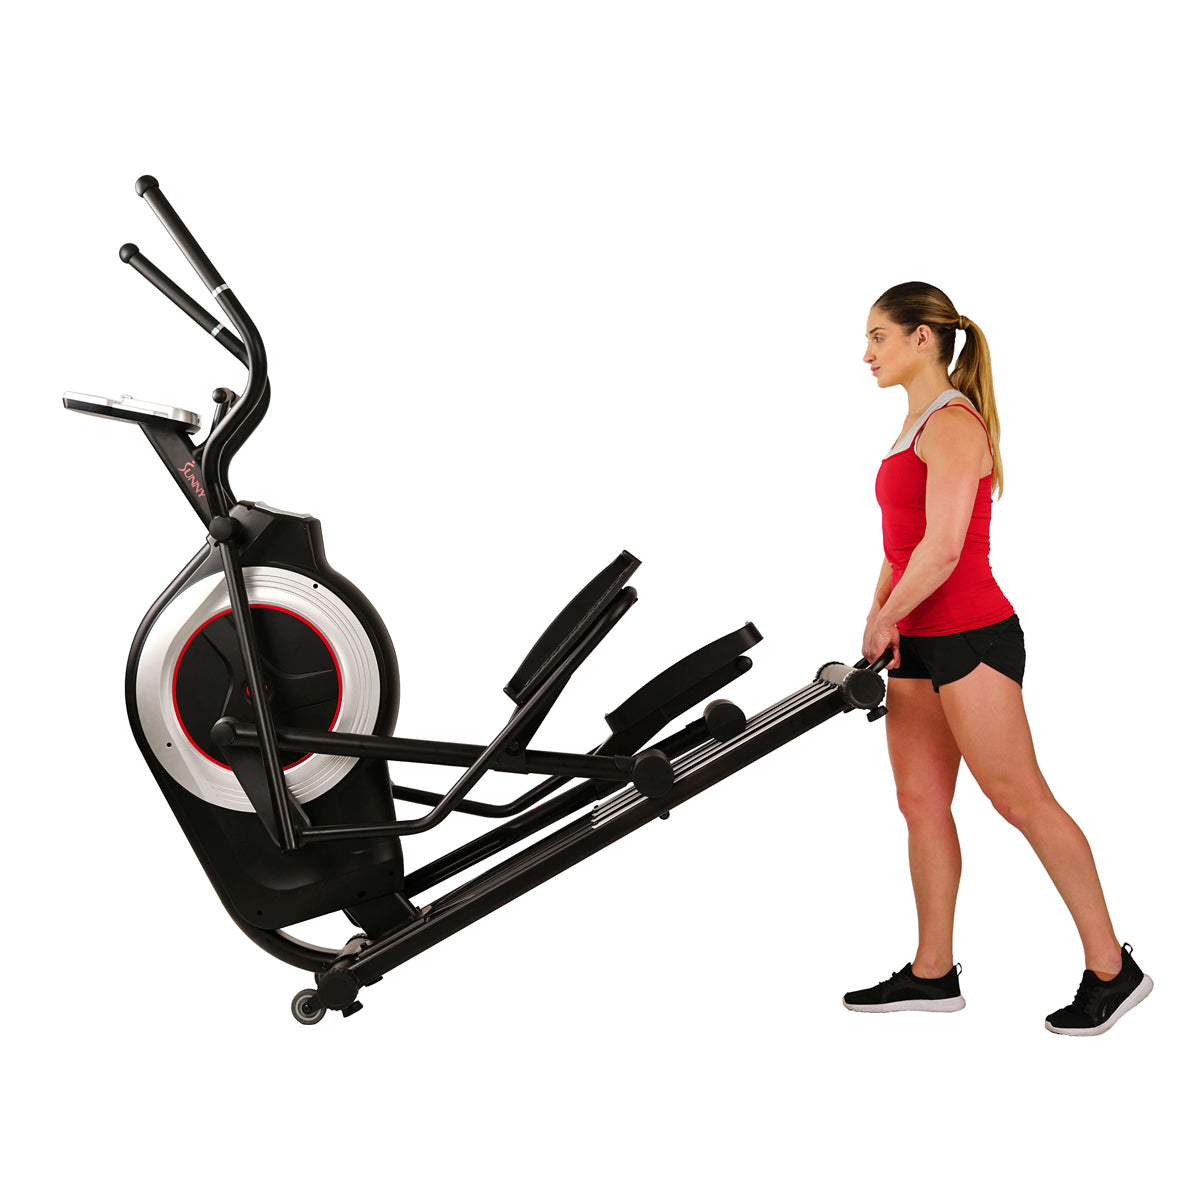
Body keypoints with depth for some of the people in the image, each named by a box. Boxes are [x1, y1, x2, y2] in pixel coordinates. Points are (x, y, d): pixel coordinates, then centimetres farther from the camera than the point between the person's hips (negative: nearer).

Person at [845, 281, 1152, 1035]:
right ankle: (933, 974, 19)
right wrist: (879, 619, 8)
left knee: (1021, 800, -4)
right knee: (920, 801, 10)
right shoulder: (920, 424, 15)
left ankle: (1112, 969, 5)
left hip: (970, 637, -10)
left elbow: (942, 550, -22)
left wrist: (883, 620, -10)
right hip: (921, 643, 10)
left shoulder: (954, 425, -15)